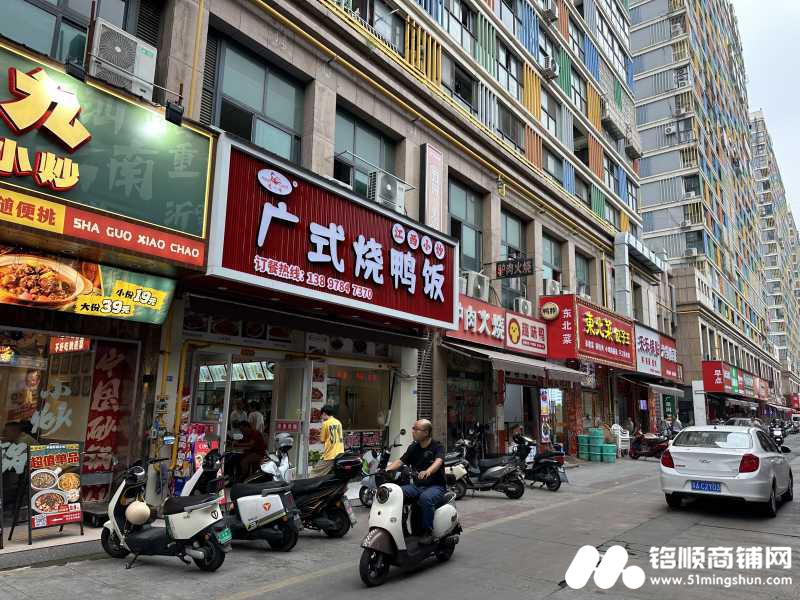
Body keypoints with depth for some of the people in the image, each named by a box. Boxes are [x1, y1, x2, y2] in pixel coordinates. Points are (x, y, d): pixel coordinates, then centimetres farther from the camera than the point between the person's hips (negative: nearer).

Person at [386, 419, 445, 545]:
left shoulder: (437, 447, -7)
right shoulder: (413, 447, 12)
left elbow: (438, 462, -26)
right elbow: (400, 461, 7)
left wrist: (427, 472, -47)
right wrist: (386, 469, -12)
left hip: (435, 486, -6)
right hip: (417, 485, 6)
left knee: (425, 498, -37)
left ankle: (428, 531, -20)